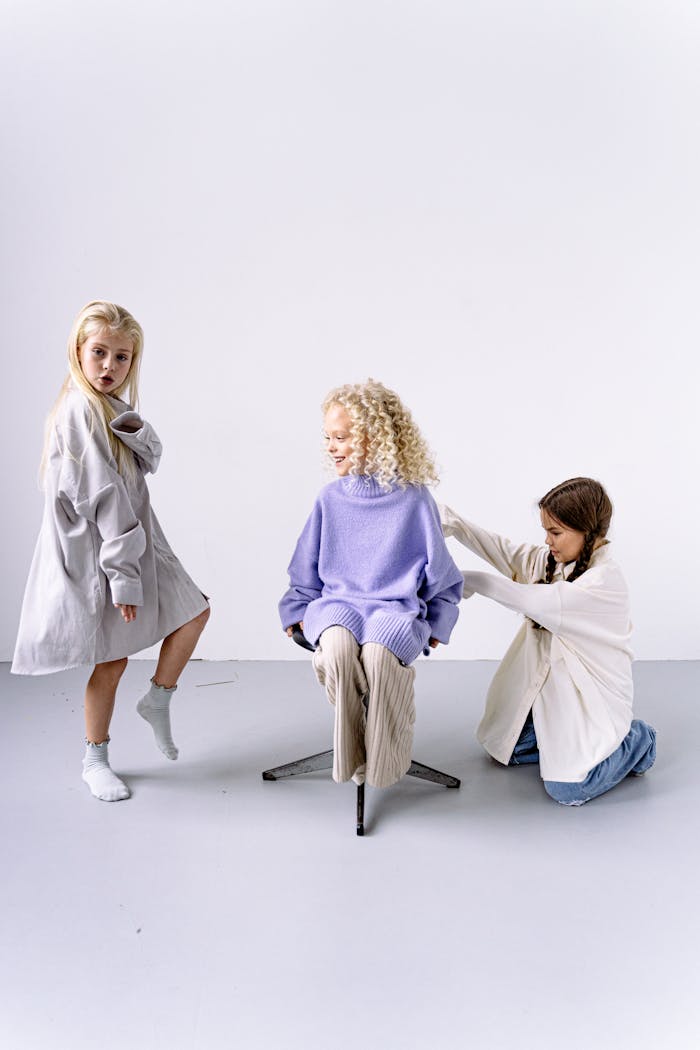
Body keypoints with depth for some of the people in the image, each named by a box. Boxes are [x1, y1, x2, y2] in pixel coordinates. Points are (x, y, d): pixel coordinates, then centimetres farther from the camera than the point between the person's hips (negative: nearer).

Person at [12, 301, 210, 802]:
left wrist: (131, 425, -21)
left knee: (195, 611, 9)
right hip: (95, 553, -9)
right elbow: (101, 497, -22)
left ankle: (158, 700, 26)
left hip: (132, 541, 9)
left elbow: (151, 458, 1)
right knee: (112, 659, 3)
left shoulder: (111, 409, 9)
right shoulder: (79, 409, -19)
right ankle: (95, 761, 22)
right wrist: (122, 573, -22)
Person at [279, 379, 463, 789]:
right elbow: (306, 570, 18)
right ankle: (349, 753, -16)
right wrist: (298, 610, 9)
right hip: (337, 602, 2)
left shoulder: (414, 498, -1)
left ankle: (383, 759, -13)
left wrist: (436, 625, 3)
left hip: (397, 606, -2)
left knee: (379, 651, -36)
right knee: (337, 644, -34)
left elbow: (441, 576, 7)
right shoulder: (331, 498, 7)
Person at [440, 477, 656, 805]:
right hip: (547, 688, 8)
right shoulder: (550, 561, 0)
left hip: (588, 698, -8)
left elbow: (534, 600, -30)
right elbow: (503, 551, -9)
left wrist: (468, 580, -24)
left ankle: (635, 741, 14)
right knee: (504, 748, 13)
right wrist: (451, 522, -23)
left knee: (566, 789, -10)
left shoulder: (605, 581, -26)